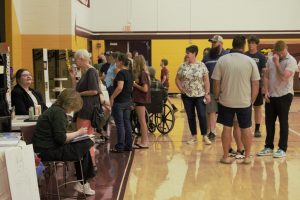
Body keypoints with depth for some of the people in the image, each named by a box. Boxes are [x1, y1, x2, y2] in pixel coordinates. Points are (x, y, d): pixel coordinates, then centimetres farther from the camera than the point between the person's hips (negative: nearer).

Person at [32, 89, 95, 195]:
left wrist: (76, 134, 5)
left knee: (84, 144, 8)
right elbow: (61, 138, -23)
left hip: (49, 146, 10)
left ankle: (82, 182, 12)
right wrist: (78, 132, -11)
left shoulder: (55, 109, 14)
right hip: (48, 151, -10)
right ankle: (81, 184, 8)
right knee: (84, 147, -7)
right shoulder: (58, 112, -18)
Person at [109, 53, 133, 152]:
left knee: (120, 124, -2)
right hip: (128, 101, 8)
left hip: (119, 102, -8)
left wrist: (112, 97, -19)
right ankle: (128, 145, 17)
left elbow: (120, 87, -27)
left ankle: (120, 147, 4)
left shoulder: (121, 73, -16)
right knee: (127, 123, 12)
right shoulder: (129, 73, 11)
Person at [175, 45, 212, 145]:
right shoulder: (183, 66, 2)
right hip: (187, 96, 3)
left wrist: (207, 93, -9)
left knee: (202, 115, -5)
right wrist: (181, 89, -4)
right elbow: (177, 79, 9)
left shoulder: (201, 65, -4)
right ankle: (193, 136, 20)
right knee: (190, 116, 8)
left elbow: (206, 80, -4)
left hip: (200, 95, -2)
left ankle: (205, 136, 8)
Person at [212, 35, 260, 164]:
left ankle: (225, 157, 17)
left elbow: (216, 82, -4)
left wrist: (217, 97, 10)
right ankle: (247, 157, 20)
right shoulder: (250, 61, -5)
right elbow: (255, 84, -2)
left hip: (226, 101, 0)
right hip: (245, 102, 0)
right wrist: (252, 100, 8)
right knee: (246, 128, 12)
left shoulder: (222, 60, -6)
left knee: (227, 128, 9)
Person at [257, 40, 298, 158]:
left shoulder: (291, 61, -11)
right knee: (269, 122, 10)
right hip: (270, 96, 5)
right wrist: (266, 92, 0)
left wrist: (277, 63, -18)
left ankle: (282, 149, 12)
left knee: (283, 123, 3)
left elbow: (284, 77, -22)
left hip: (284, 96, -5)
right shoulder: (271, 59, 7)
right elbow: (266, 76, 9)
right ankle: (269, 147, 22)